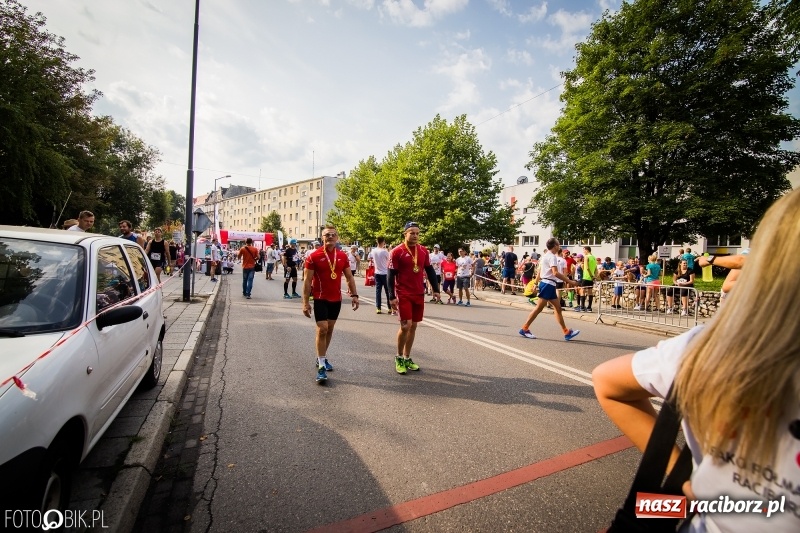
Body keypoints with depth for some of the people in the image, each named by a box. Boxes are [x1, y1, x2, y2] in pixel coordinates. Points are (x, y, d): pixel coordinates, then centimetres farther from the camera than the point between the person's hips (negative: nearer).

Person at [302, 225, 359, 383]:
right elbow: (307, 280, -9)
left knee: (330, 329, 14)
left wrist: (354, 295, 4)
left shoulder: (343, 256, 2)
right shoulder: (313, 256, -10)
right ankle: (321, 366, 0)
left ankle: (322, 358, 32)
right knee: (322, 329, -9)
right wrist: (306, 302, -13)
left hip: (336, 299, 5)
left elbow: (349, 277, 10)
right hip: (320, 299, -5)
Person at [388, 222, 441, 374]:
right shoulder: (397, 252, -9)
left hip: (419, 294, 6)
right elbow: (391, 276, -8)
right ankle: (399, 357, 10)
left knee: (413, 326, 10)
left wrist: (436, 289, 9)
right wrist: (392, 296, -12)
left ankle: (407, 358, 24)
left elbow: (430, 271, 14)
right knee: (406, 325, -11)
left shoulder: (423, 251, 7)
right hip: (403, 294, -5)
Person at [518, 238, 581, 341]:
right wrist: (569, 281, -22)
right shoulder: (552, 256, -12)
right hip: (548, 284, -10)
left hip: (547, 284, 10)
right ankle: (524, 328, -2)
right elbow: (555, 273, -23)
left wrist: (536, 283, 25)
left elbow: (539, 270, 20)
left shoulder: (546, 256, 17)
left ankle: (567, 332, 13)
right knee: (539, 307, -7)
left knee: (558, 308, 10)